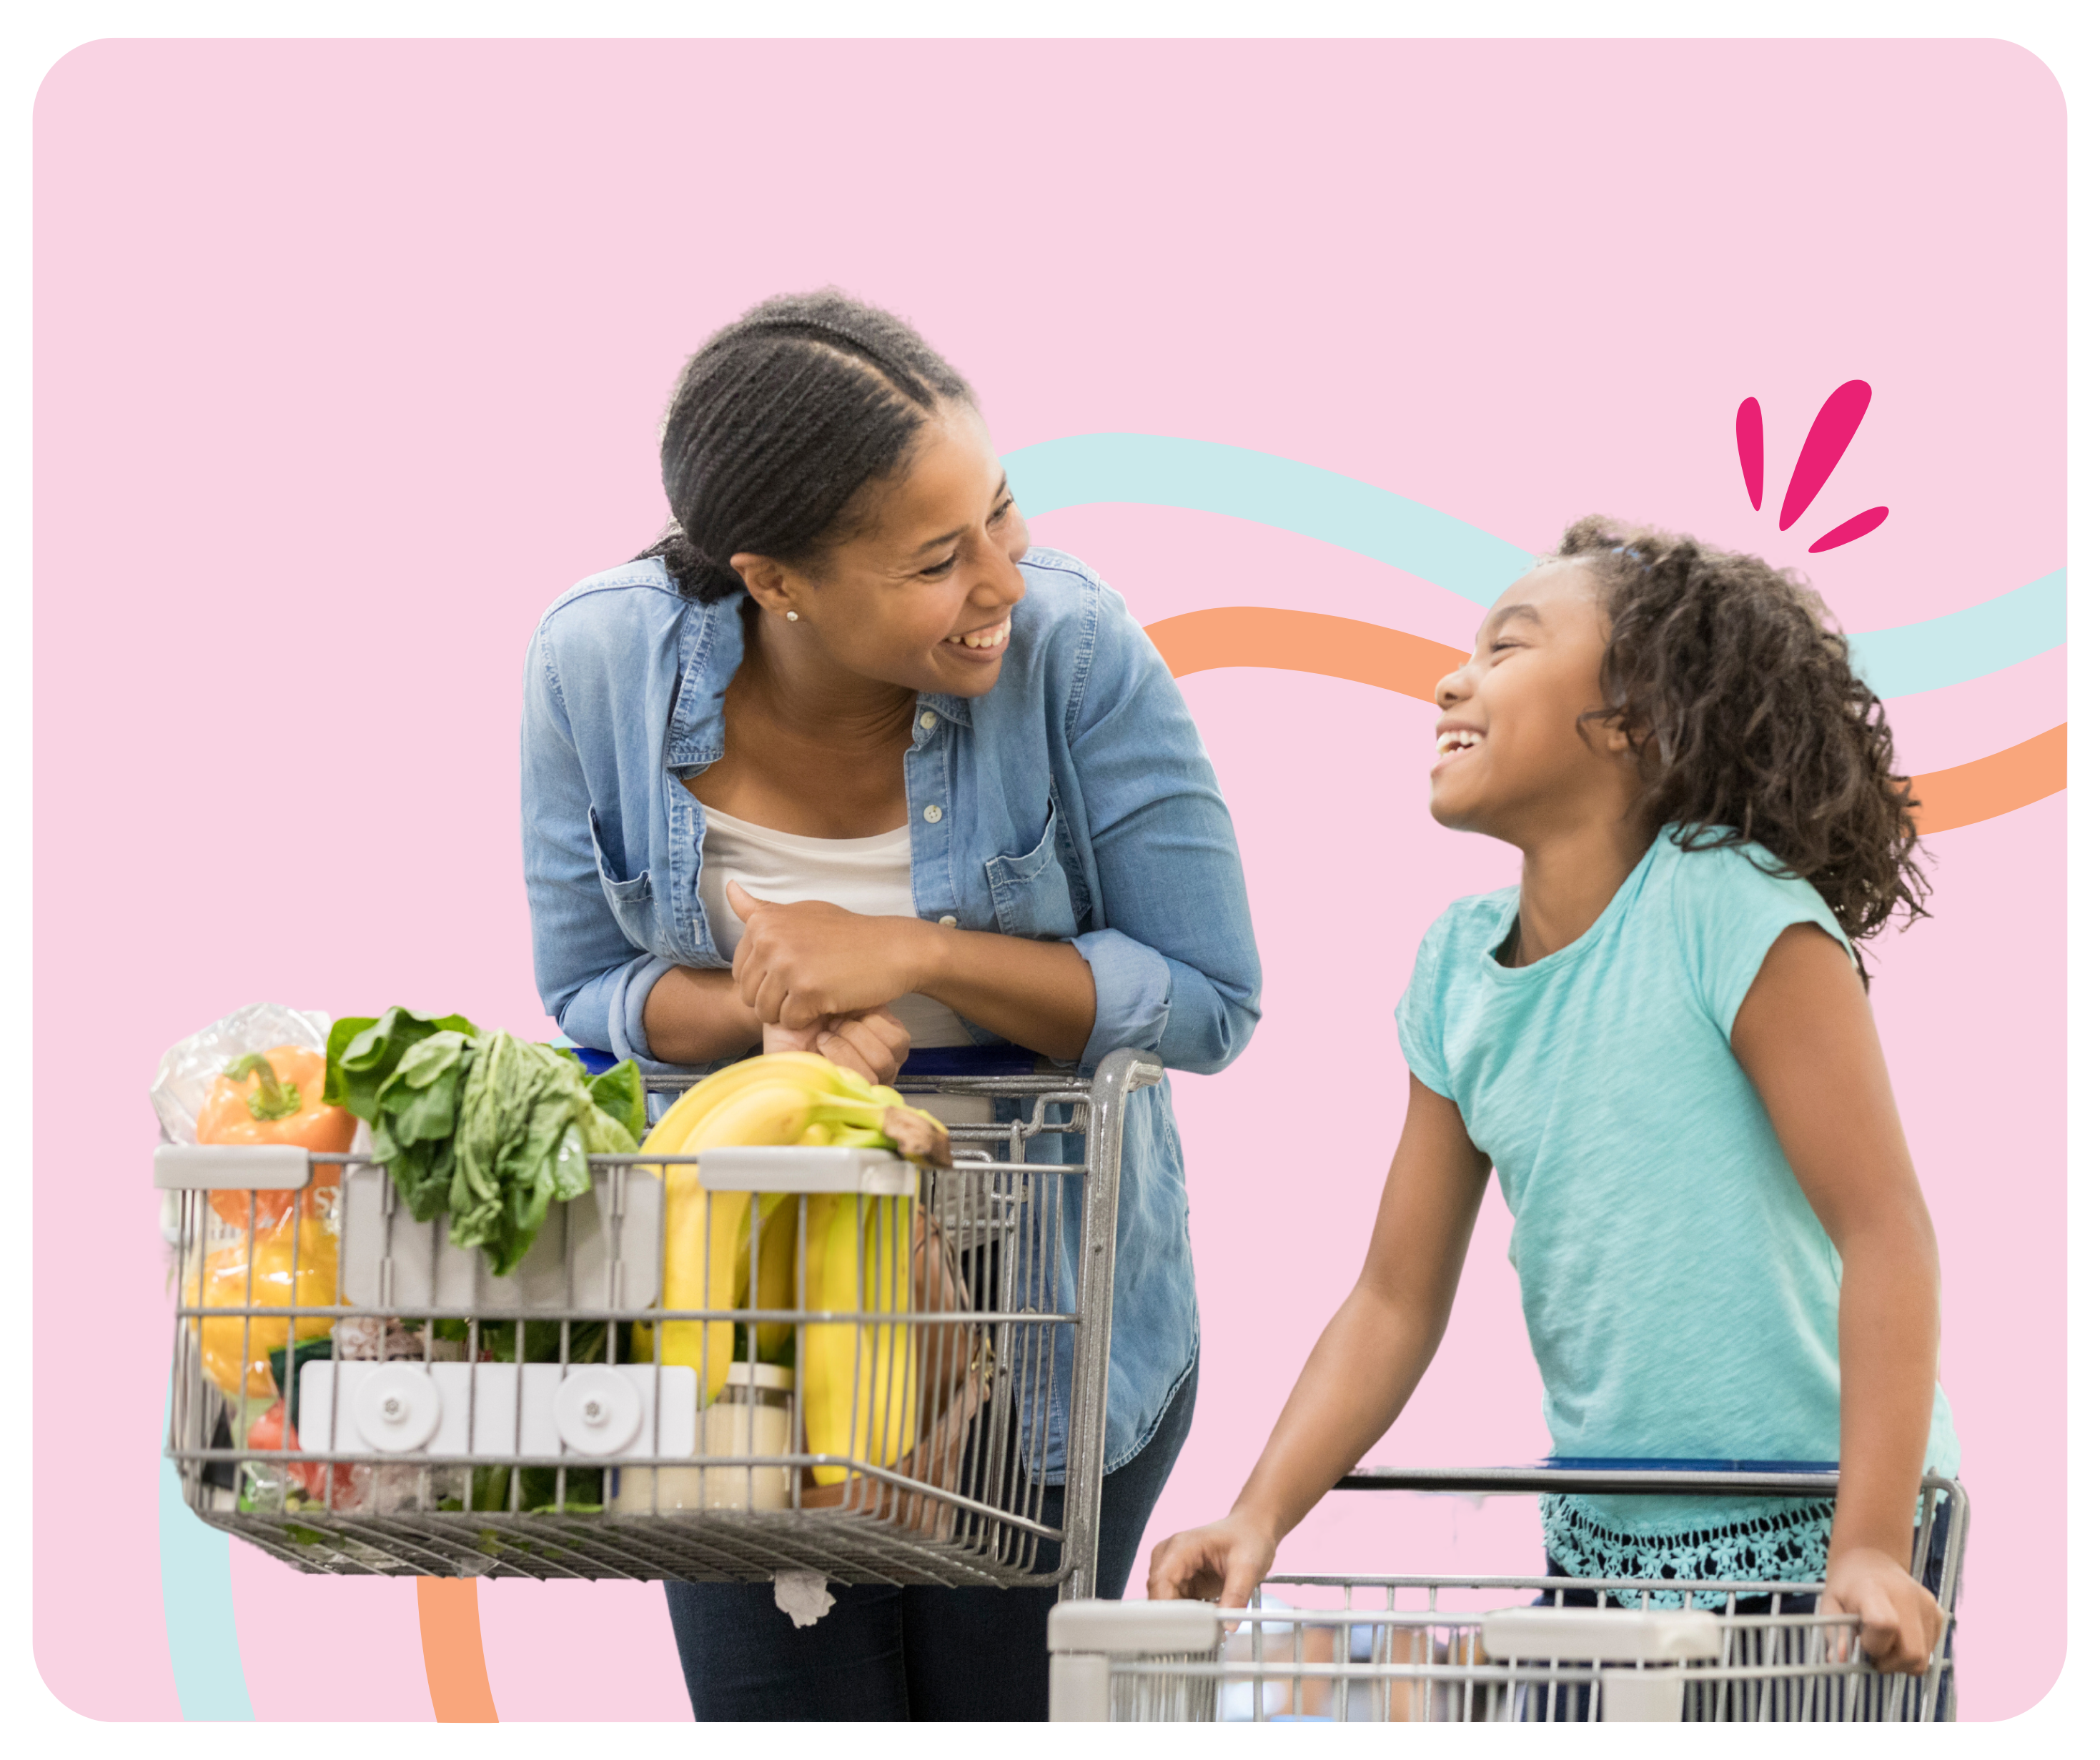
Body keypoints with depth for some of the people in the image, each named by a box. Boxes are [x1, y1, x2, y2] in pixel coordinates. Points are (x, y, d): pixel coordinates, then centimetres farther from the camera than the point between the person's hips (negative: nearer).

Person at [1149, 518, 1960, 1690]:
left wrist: (1872, 1548, -25)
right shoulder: (1460, 969, 5)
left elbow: (1886, 1232, -19)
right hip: (1603, 1546, 6)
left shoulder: (1732, 910, -14)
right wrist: (1259, 1519, -5)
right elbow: (1398, 1303, 8)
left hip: (1804, 1541, -6)